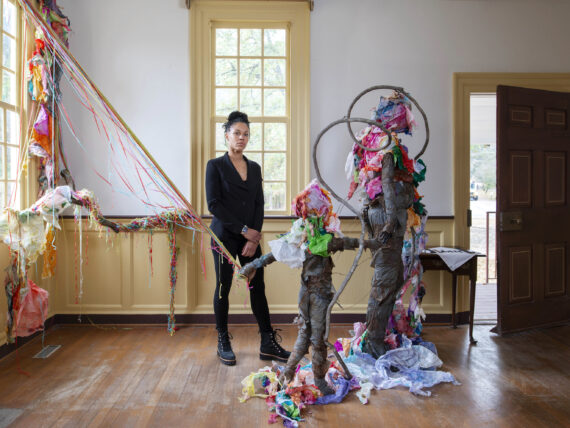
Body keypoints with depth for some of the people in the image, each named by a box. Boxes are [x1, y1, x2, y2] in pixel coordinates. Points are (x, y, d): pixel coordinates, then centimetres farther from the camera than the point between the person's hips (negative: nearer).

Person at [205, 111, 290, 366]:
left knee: (258, 287, 5)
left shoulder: (254, 168, 12)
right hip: (224, 236, -4)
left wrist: (254, 238, -5)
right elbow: (214, 205, -9)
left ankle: (268, 344, 12)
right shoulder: (215, 165, -1)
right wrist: (244, 229, -12)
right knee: (223, 287, 4)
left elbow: (259, 205, 8)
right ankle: (223, 343, 18)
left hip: (250, 237, 4)